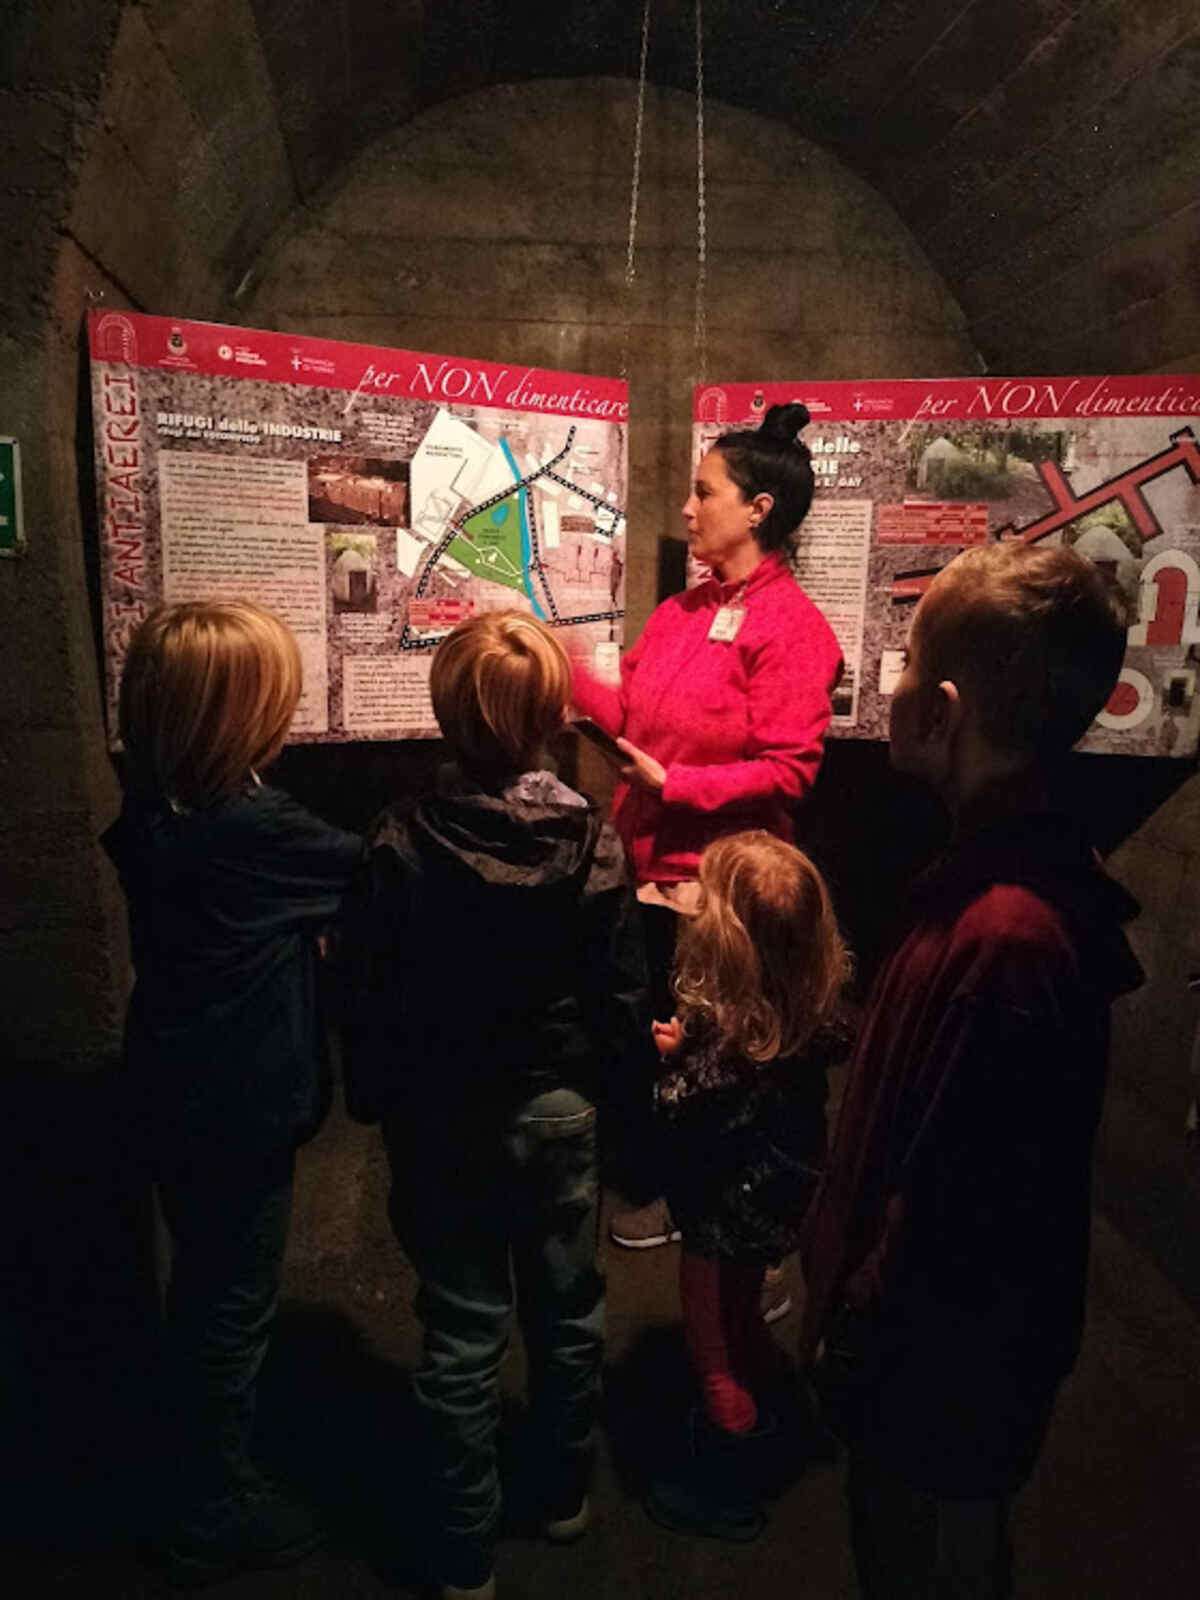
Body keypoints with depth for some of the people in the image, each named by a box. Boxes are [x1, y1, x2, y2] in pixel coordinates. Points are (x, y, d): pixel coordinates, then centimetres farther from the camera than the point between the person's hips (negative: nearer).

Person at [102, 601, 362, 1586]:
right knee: (231, 1307, 11)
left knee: (209, 1292, 26)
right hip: (237, 1113, -8)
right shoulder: (252, 827, -27)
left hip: (179, 1095, 8)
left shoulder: (151, 811, -2)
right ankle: (212, 1520, 33)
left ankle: (206, 1477, 47)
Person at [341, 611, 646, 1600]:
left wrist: (375, 1101, 5)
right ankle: (563, 1495, 42)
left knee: (463, 1332, 14)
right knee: (568, 1309, 21)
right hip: (561, 1109, 1)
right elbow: (623, 1000, -8)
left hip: (443, 1118, -1)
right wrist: (599, 1078, 10)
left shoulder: (400, 845, -18)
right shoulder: (595, 844, -15)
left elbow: (372, 999, -11)